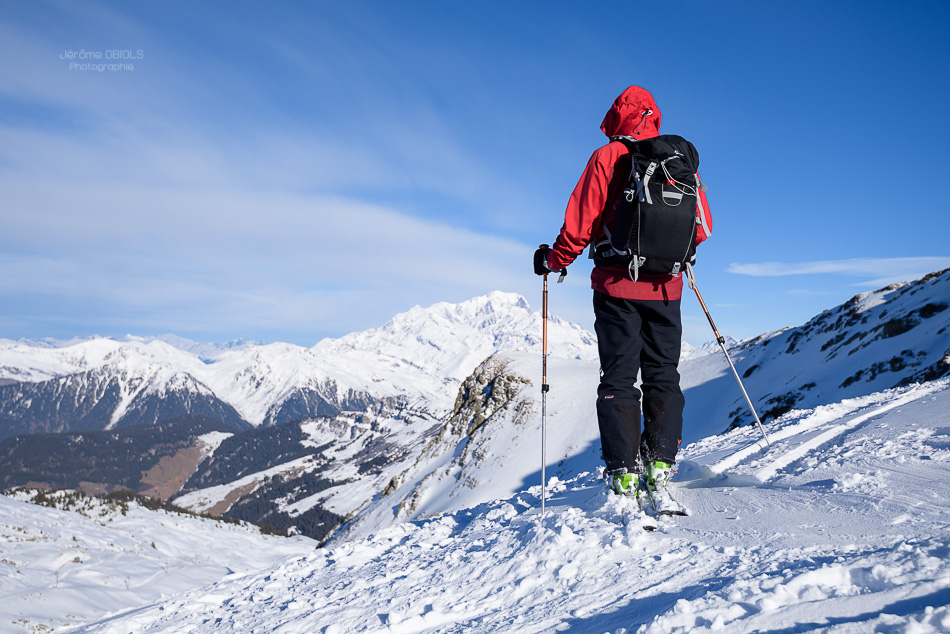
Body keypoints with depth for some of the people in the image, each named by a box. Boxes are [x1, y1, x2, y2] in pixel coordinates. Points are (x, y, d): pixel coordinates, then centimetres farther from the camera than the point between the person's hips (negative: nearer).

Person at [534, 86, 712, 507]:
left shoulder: (608, 158, -6)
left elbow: (580, 224, -10)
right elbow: (702, 227, 12)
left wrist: (553, 261, 5)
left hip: (618, 286, -3)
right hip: (666, 287, 3)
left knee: (618, 378, 3)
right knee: (663, 375, 12)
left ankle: (623, 471, 0)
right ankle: (661, 464, 9)